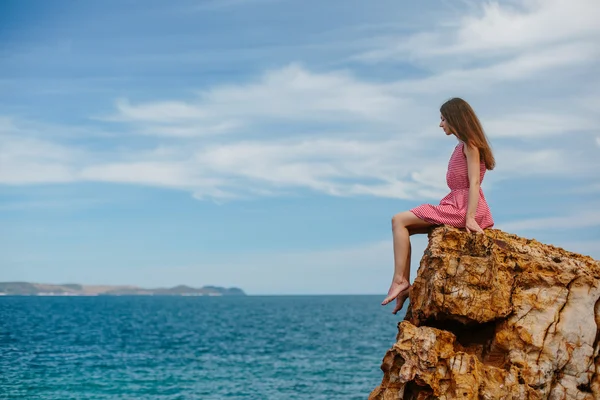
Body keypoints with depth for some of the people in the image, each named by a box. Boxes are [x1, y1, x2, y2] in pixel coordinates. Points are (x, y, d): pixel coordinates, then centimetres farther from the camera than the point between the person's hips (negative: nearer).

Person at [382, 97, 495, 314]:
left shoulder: (469, 144, -8)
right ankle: (405, 283, 1)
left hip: (463, 207, -10)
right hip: (456, 205, 10)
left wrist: (470, 217, -24)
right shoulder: (462, 145, 20)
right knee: (405, 226, 10)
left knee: (399, 221, -12)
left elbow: (474, 182, -17)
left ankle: (399, 280, -16)